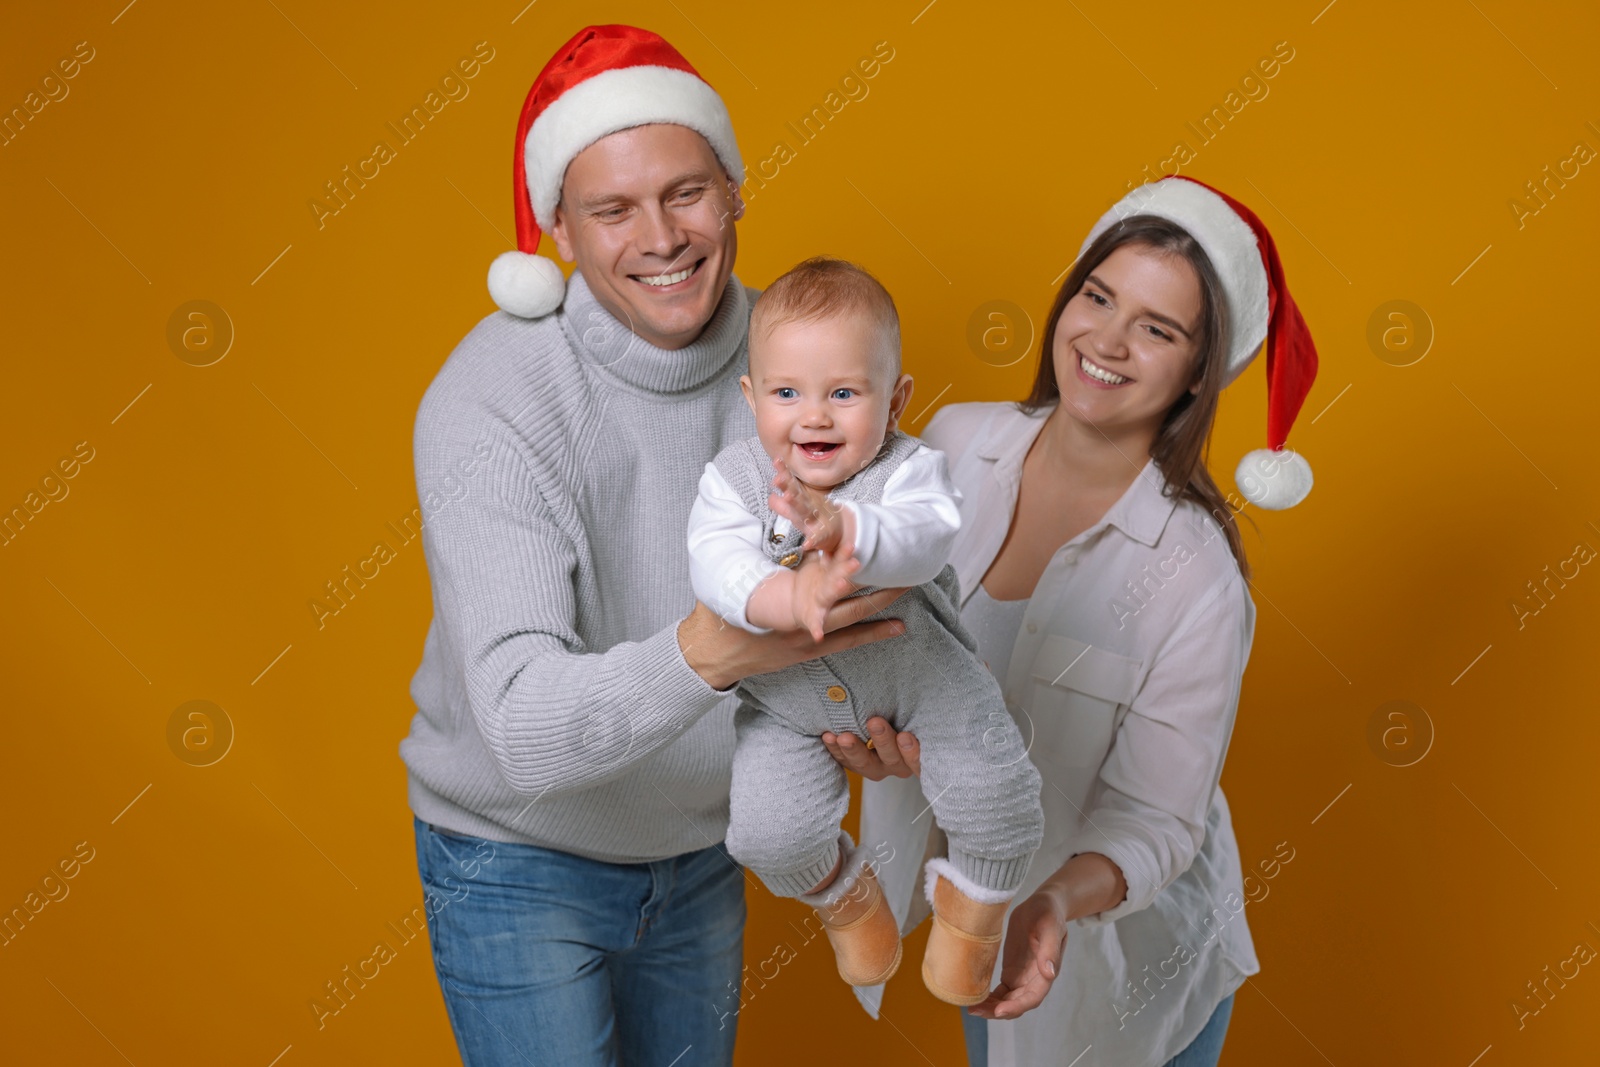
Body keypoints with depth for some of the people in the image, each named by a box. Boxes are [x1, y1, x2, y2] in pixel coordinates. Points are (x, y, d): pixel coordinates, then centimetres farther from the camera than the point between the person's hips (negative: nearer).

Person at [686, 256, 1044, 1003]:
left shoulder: (908, 469, -21)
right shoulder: (733, 479, -17)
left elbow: (925, 538, -41)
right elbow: (715, 568, -31)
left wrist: (840, 527, -61)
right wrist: (790, 597, -52)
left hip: (917, 669, -1)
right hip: (788, 698, 1)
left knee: (996, 795, -10)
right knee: (768, 834, -10)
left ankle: (972, 902, 28)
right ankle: (842, 891, 28)